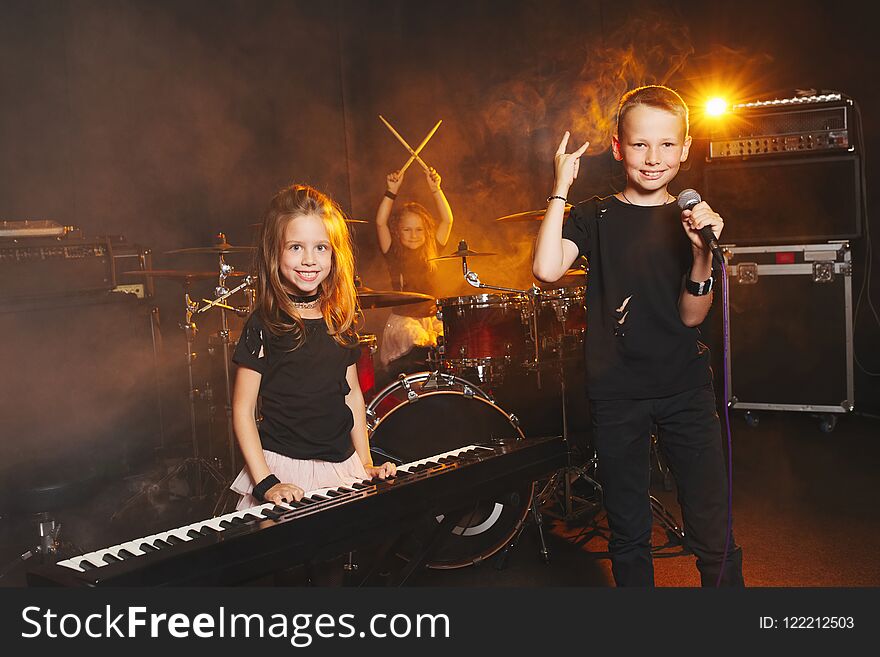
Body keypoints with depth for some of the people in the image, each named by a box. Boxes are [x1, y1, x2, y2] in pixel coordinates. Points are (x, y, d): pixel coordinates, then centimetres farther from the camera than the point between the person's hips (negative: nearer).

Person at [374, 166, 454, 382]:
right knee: (423, 350, -28)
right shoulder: (394, 254, 1)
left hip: (432, 318, 4)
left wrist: (435, 188, -10)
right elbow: (380, 223, -11)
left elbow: (447, 220, -1)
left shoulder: (432, 251, 8)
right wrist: (392, 191, -16)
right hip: (403, 321, -4)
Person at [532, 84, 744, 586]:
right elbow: (547, 269, -19)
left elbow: (691, 315, -5)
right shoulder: (594, 217, 1)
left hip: (686, 391, 1)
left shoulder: (693, 219, 4)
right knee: (629, 536, 12)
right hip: (617, 394, 0)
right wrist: (561, 187, -16)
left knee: (714, 537, 0)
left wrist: (702, 251, -20)